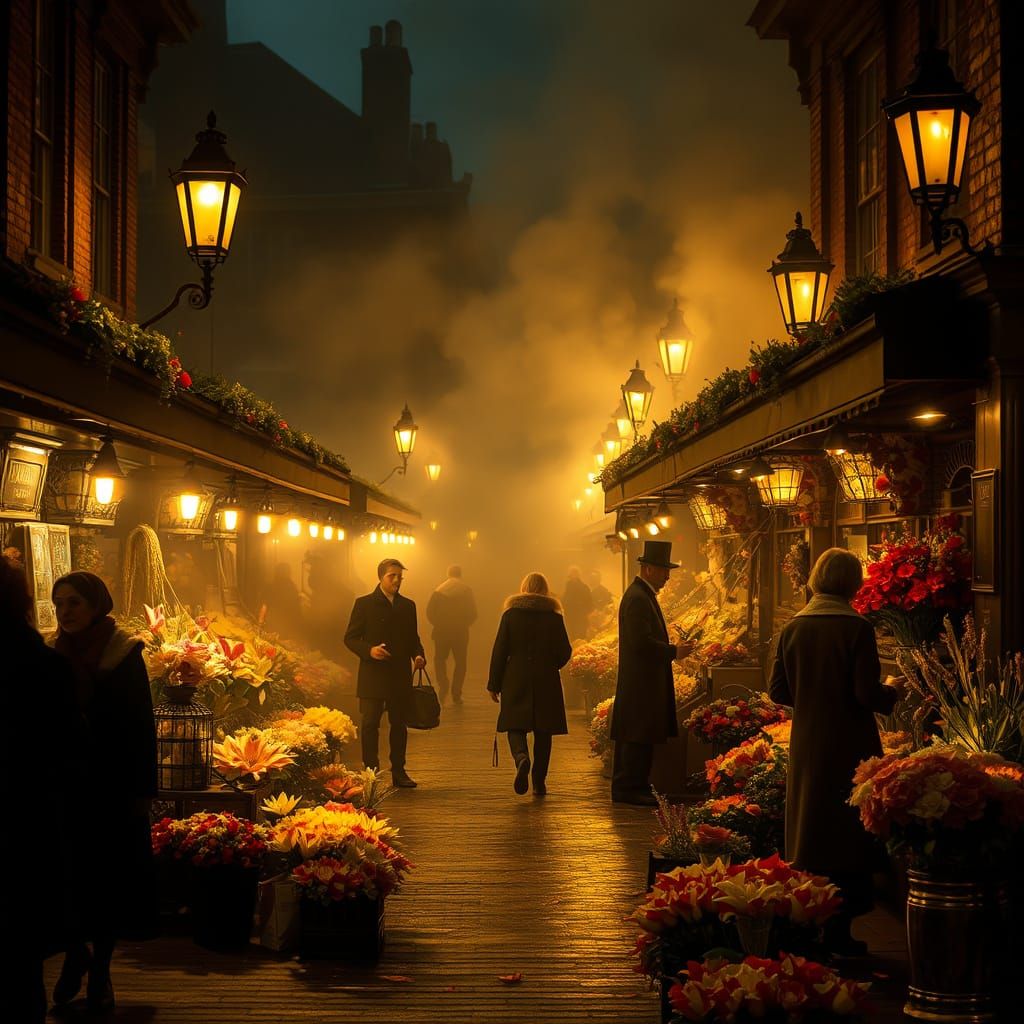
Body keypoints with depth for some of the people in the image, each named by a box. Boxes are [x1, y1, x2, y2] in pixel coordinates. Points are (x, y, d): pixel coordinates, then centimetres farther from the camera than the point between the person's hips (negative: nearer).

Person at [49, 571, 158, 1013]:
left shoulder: (123, 655, -6)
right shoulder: (53, 655, 3)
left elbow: (143, 724, -6)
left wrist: (142, 789, -10)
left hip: (113, 787, -2)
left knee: (109, 875, 4)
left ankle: (100, 969, 16)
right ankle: (76, 953, 23)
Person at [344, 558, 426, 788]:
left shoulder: (408, 606, 13)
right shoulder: (364, 604, 0)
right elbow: (350, 638, -1)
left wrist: (418, 656, -2)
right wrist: (369, 650, -18)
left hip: (400, 676, 4)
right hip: (373, 675, -4)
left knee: (399, 724, 8)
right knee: (370, 724, -4)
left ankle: (398, 771, 16)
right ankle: (370, 771, 1)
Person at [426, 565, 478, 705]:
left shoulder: (438, 591, 1)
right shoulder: (466, 591, -1)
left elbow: (430, 612, -4)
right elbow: (473, 613, -4)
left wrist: (438, 624, 10)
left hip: (442, 630, 1)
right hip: (460, 631, 0)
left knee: (440, 659, 15)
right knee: (460, 662, 10)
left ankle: (443, 686, -7)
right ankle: (456, 694, 6)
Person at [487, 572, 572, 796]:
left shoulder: (511, 614, -2)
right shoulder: (554, 616, 0)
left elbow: (499, 651, -3)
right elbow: (565, 652, 2)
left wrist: (494, 684, 3)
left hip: (516, 681, -1)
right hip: (547, 683, 1)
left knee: (515, 726, 3)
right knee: (542, 733, 8)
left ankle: (521, 758, -27)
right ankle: (539, 782, 10)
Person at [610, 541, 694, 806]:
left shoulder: (643, 595, 17)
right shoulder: (638, 598, -17)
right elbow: (641, 642, -24)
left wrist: (670, 648, 12)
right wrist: (673, 652, -17)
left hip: (644, 681, 11)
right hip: (641, 681, -11)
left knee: (637, 737, 13)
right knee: (639, 737, -7)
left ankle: (629, 786, 17)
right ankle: (630, 788, -3)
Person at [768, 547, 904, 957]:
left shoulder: (793, 627, 1)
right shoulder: (856, 628, -14)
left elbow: (777, 690, 4)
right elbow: (868, 694, -17)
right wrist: (891, 689, 4)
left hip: (806, 746, 5)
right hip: (849, 748, -5)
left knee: (806, 831, 14)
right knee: (849, 838, 5)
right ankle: (839, 930, 7)